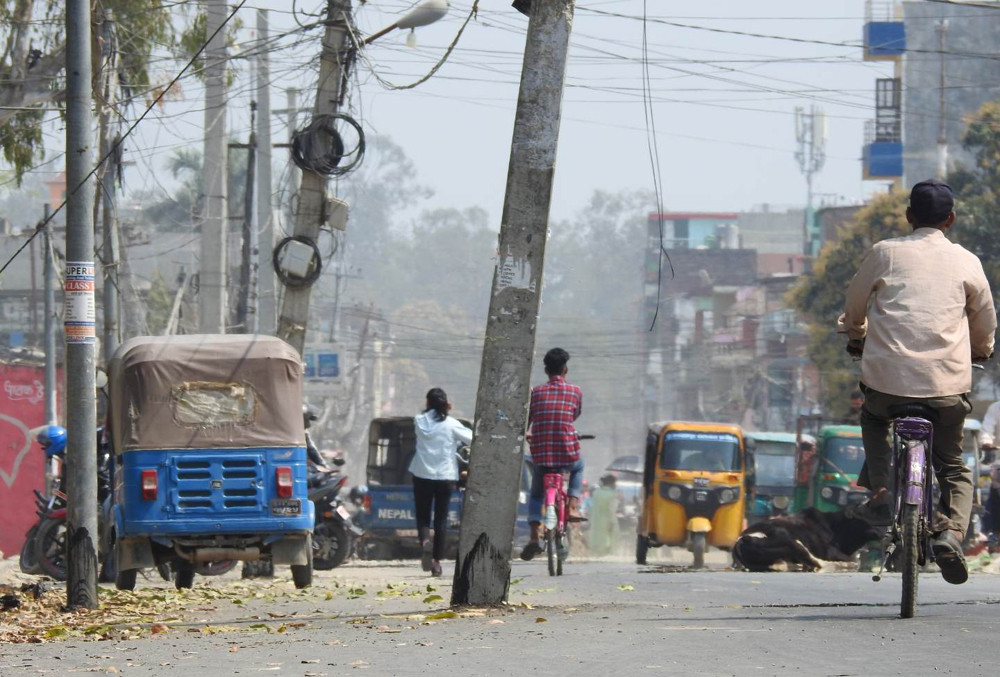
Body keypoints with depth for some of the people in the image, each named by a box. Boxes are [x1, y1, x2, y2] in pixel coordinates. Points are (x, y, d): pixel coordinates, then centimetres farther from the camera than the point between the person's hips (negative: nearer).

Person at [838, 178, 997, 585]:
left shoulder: (885, 253, 4)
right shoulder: (966, 262, 7)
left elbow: (854, 305, 17)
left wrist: (856, 335, 39)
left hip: (887, 377, 0)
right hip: (947, 384, 0)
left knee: (873, 417, 34)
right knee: (953, 467, 17)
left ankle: (880, 493, 13)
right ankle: (951, 532, -11)